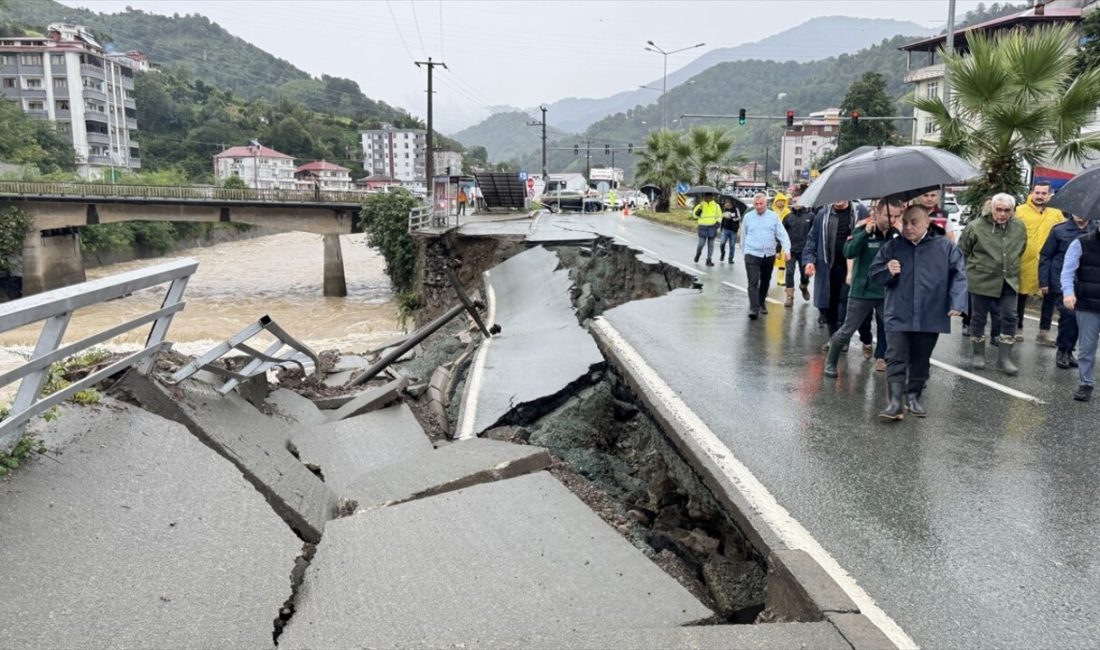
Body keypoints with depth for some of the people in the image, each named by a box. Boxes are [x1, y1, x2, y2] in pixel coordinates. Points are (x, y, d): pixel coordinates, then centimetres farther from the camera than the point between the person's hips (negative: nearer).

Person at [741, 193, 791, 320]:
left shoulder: (774, 217, 2)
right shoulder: (748, 217, 2)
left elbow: (782, 234, -1)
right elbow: (743, 236, 11)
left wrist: (786, 249, -15)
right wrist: (743, 253, 14)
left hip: (769, 255, 2)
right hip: (752, 254, -2)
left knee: (765, 281, 15)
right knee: (753, 282, -12)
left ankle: (762, 303, 33)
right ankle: (754, 308, -16)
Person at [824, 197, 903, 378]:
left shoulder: (896, 234, 4)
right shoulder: (863, 229, -8)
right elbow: (848, 252, -23)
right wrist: (865, 233, -32)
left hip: (887, 293, 3)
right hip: (861, 292, -3)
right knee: (847, 331, 4)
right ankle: (830, 362, 21)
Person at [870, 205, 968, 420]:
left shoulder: (945, 247, 1)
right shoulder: (892, 247, 4)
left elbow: (959, 275, -1)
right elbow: (874, 273, 8)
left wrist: (957, 303, -12)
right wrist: (887, 271, -14)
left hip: (930, 318, 0)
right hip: (898, 316, 0)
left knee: (921, 361, 12)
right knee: (896, 359, -8)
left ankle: (913, 397, 28)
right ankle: (896, 402, -8)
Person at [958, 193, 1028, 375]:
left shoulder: (1019, 228, 2)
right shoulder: (976, 226, -12)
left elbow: (1021, 250, 20)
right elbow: (962, 251, -1)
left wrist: (1011, 267, 19)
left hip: (1009, 282, 3)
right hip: (981, 280, -3)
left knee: (1009, 317, 0)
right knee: (979, 317, 8)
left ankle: (1004, 357, 10)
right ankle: (978, 354, 24)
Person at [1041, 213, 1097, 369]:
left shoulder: (1096, 231, 2)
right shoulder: (1060, 230, -3)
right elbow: (1045, 256, 0)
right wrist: (1043, 283, -4)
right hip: (1060, 283, -3)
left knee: (1076, 318, 8)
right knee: (1069, 314, -12)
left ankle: (1067, 352, 23)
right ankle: (1063, 351, 4)